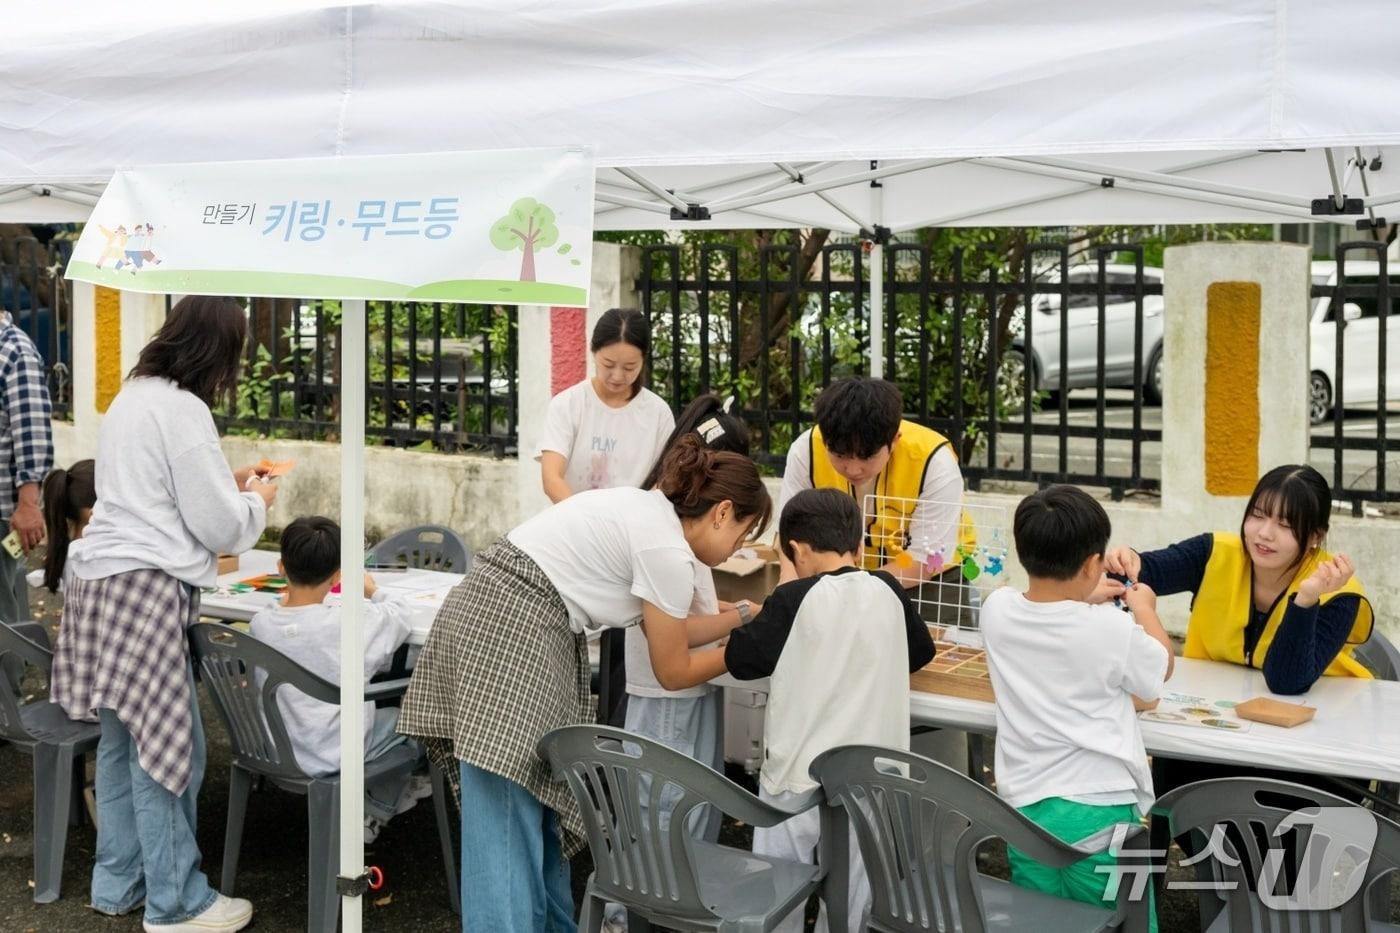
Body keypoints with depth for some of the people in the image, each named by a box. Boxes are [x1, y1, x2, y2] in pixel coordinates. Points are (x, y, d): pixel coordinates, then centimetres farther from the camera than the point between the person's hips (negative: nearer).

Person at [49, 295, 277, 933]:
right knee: (168, 745, -2)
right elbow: (219, 525, -10)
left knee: (124, 740, 15)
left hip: (102, 579, 10)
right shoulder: (183, 409, -12)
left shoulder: (132, 396, 16)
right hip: (144, 588, -10)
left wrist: (223, 483, 25)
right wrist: (257, 501, 9)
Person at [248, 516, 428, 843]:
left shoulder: (260, 624, -11)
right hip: (331, 754, -5)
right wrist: (374, 592, 15)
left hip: (272, 748, 6)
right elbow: (402, 614, -4)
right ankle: (374, 810, 30)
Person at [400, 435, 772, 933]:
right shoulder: (668, 550, -11)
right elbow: (673, 671, 1)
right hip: (511, 634, -10)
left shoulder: (648, 510, 16)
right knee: (508, 817, -9)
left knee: (540, 798, 13)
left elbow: (665, 631, 25)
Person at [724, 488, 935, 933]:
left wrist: (757, 622, 16)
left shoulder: (794, 600, -10)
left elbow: (740, 660, -1)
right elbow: (921, 651, 18)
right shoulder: (888, 593, 0)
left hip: (796, 777, -3)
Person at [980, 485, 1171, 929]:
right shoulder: (1111, 630, -15)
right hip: (1098, 809, -4)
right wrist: (1144, 608, 24)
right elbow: (1161, 668, 9)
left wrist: (1085, 600, 31)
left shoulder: (996, 610, -2)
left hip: (1024, 807, 4)